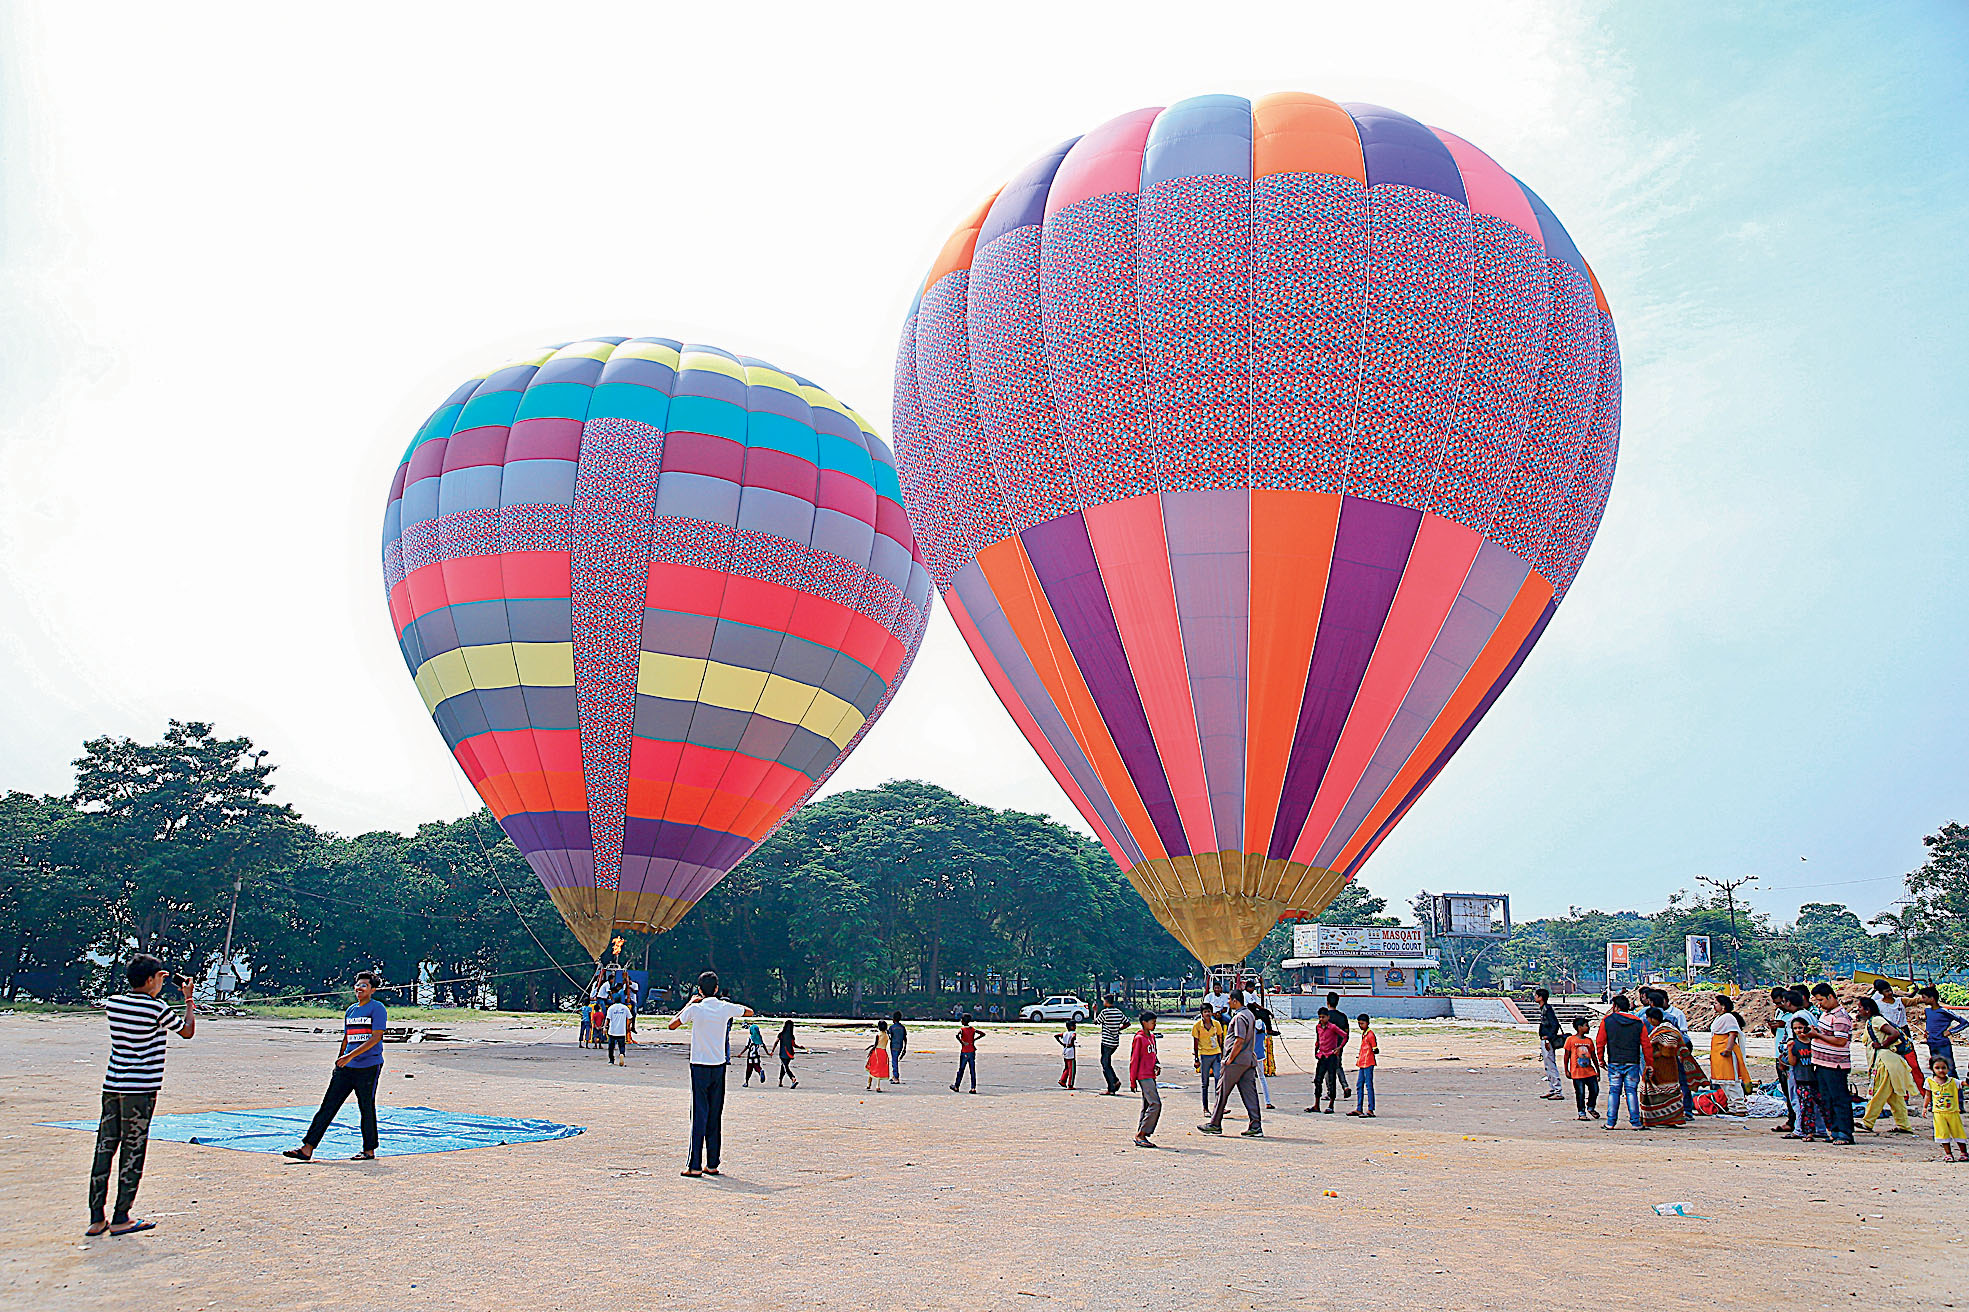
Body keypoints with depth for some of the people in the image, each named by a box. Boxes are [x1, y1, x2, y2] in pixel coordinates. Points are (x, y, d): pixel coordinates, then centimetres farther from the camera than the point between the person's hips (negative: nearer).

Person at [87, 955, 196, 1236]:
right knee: (132, 1152, 2)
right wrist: (189, 1002, 15)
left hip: (112, 1086, 6)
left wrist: (155, 985, 33)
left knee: (104, 1148, 9)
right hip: (140, 1090, -6)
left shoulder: (113, 1003, 4)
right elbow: (187, 1031, 4)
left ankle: (97, 1218, 12)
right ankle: (121, 1219, 7)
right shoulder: (157, 1008, -11)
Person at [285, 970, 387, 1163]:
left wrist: (351, 1056, -20)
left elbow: (375, 1038, -15)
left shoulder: (377, 1009, -6)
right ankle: (307, 1149, 3)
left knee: (367, 1109, 1)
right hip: (346, 1068, 7)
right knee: (328, 1105, 2)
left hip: (368, 1067, -7)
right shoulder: (350, 1011, 17)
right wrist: (338, 1064, 21)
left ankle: (369, 1151, 12)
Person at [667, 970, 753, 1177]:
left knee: (699, 1115, -3)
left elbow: (672, 1025, 4)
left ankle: (695, 1166, -5)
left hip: (700, 1067, -3)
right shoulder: (726, 1007, 0)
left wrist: (690, 1003, 9)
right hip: (720, 1067, 3)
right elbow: (750, 1011, 18)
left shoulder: (696, 1009, -10)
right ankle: (713, 1164, 13)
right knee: (715, 1116, 10)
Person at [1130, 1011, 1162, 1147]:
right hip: (1144, 1076, -9)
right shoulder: (1139, 1038, -10)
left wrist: (1157, 1065, 4)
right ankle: (1141, 1135, -9)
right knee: (1156, 1104, -14)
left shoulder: (1152, 1037, 15)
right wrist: (1133, 1080, -8)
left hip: (1151, 1076, 9)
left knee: (1147, 1106, 9)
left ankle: (1140, 1136, 13)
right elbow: (1134, 1060, -9)